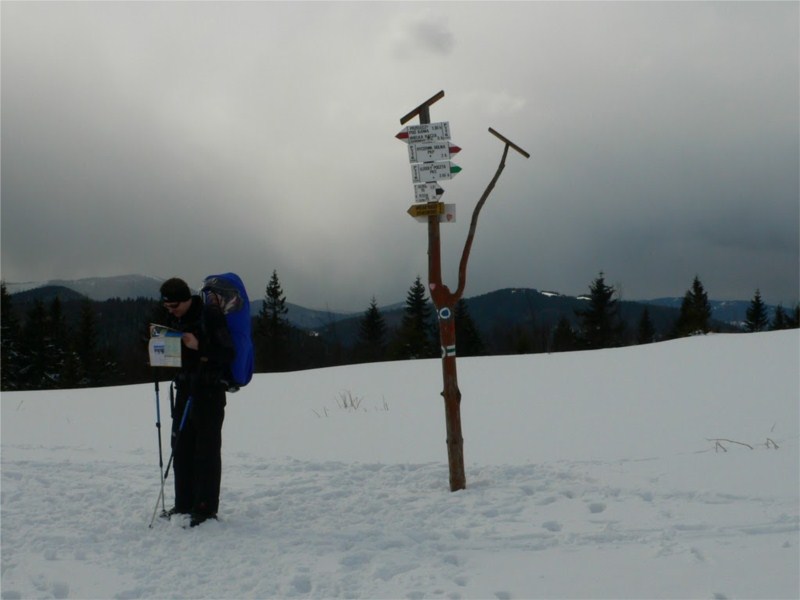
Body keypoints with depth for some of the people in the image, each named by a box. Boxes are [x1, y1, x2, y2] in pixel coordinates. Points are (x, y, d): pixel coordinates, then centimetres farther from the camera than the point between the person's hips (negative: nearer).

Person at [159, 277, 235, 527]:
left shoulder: (210, 315, -13)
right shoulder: (173, 319, 10)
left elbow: (228, 353, -16)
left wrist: (199, 347, -27)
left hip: (210, 390, -8)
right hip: (185, 388, 8)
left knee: (207, 449, -4)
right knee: (181, 447, 11)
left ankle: (206, 507, 2)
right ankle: (184, 504, 21)